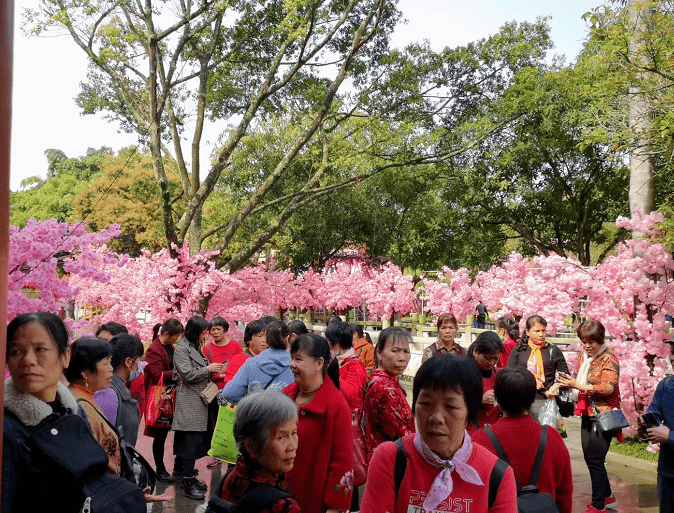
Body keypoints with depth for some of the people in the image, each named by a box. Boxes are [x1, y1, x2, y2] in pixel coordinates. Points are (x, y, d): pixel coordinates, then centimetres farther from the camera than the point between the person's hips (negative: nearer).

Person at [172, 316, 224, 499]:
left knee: (197, 440, 11)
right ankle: (188, 484, -10)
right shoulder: (181, 349, -10)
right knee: (192, 440, -11)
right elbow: (188, 374, -17)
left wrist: (212, 373, 12)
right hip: (189, 403, -10)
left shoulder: (195, 348, 19)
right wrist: (208, 369, -11)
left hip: (199, 401, 10)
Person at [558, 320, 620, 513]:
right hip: (588, 416, 8)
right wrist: (567, 383, 3)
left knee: (595, 461, -5)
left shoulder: (608, 360, -12)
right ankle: (607, 497, 33)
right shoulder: (584, 356, 11)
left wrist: (578, 385, -30)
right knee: (590, 459, 16)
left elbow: (608, 387, -24)